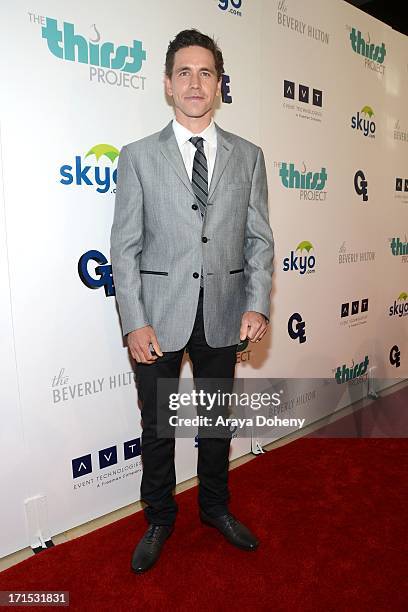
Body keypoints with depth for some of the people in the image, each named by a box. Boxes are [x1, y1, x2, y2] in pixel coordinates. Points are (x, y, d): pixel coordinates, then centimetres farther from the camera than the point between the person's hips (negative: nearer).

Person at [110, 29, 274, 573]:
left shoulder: (248, 156, 7)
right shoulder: (139, 156, 1)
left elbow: (260, 239, 4)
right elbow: (125, 246, -4)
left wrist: (258, 305, -9)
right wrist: (135, 323, -11)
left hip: (224, 315, 2)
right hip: (159, 316, -1)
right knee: (157, 427, 12)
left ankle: (215, 507, 42)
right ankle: (159, 521, 36)